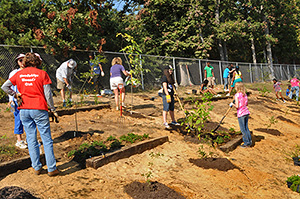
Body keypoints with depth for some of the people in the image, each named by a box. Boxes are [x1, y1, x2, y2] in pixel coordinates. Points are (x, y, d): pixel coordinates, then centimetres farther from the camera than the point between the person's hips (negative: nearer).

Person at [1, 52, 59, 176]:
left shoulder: (19, 74, 6)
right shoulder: (42, 74, -4)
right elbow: (48, 95, -6)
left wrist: (15, 95, 12)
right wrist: (53, 110, 3)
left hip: (24, 109, 4)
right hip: (39, 109, -4)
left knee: (31, 140, 12)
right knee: (47, 140, 2)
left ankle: (36, 168, 18)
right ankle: (52, 169, 4)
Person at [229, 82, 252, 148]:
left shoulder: (237, 95, -14)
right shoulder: (245, 94, 6)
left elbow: (237, 106, -16)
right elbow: (246, 104, 14)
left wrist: (232, 104, 0)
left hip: (241, 114, -7)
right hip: (246, 112, 7)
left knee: (243, 129, 3)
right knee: (246, 128, 16)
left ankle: (246, 143, 8)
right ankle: (249, 141, 21)